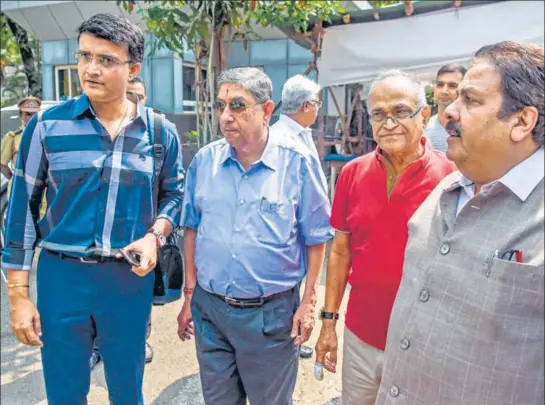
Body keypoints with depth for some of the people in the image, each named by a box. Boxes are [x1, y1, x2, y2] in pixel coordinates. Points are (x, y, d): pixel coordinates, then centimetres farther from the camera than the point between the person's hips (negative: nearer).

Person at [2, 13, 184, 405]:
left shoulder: (161, 132, -1)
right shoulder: (47, 126, -5)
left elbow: (174, 193, 10)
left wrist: (155, 235, -11)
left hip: (130, 277, 1)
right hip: (61, 274, 0)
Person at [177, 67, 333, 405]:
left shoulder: (297, 162, -11)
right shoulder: (204, 160, -1)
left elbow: (316, 238, -5)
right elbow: (192, 230, 7)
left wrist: (309, 302, -6)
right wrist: (190, 295, 7)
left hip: (272, 312, -3)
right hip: (210, 308, 3)